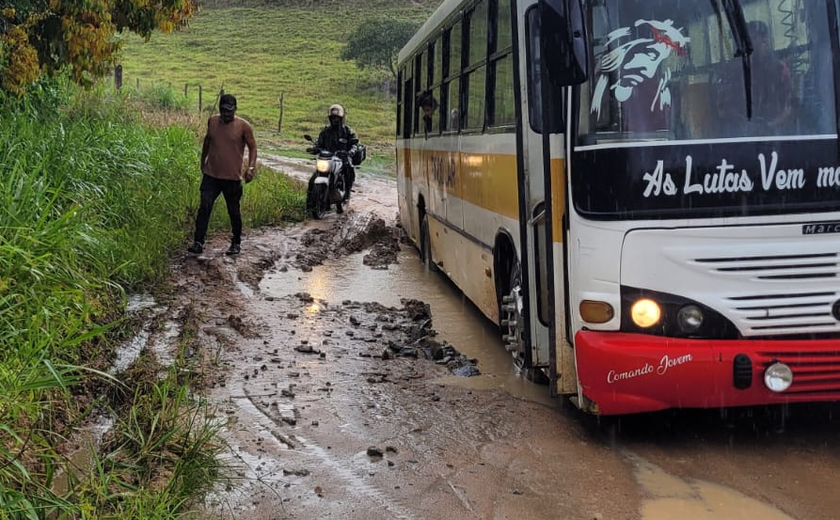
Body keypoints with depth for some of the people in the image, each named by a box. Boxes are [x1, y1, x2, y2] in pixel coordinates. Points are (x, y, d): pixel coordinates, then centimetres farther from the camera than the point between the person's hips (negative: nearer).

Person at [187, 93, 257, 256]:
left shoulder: (243, 126, -8)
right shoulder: (212, 121, 4)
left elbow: (252, 147, -4)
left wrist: (251, 167, -17)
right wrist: (203, 162, 26)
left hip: (232, 177, -3)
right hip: (211, 175, 3)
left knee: (234, 211, 8)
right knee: (204, 207, -8)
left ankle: (236, 244, 23)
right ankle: (198, 243, -7)